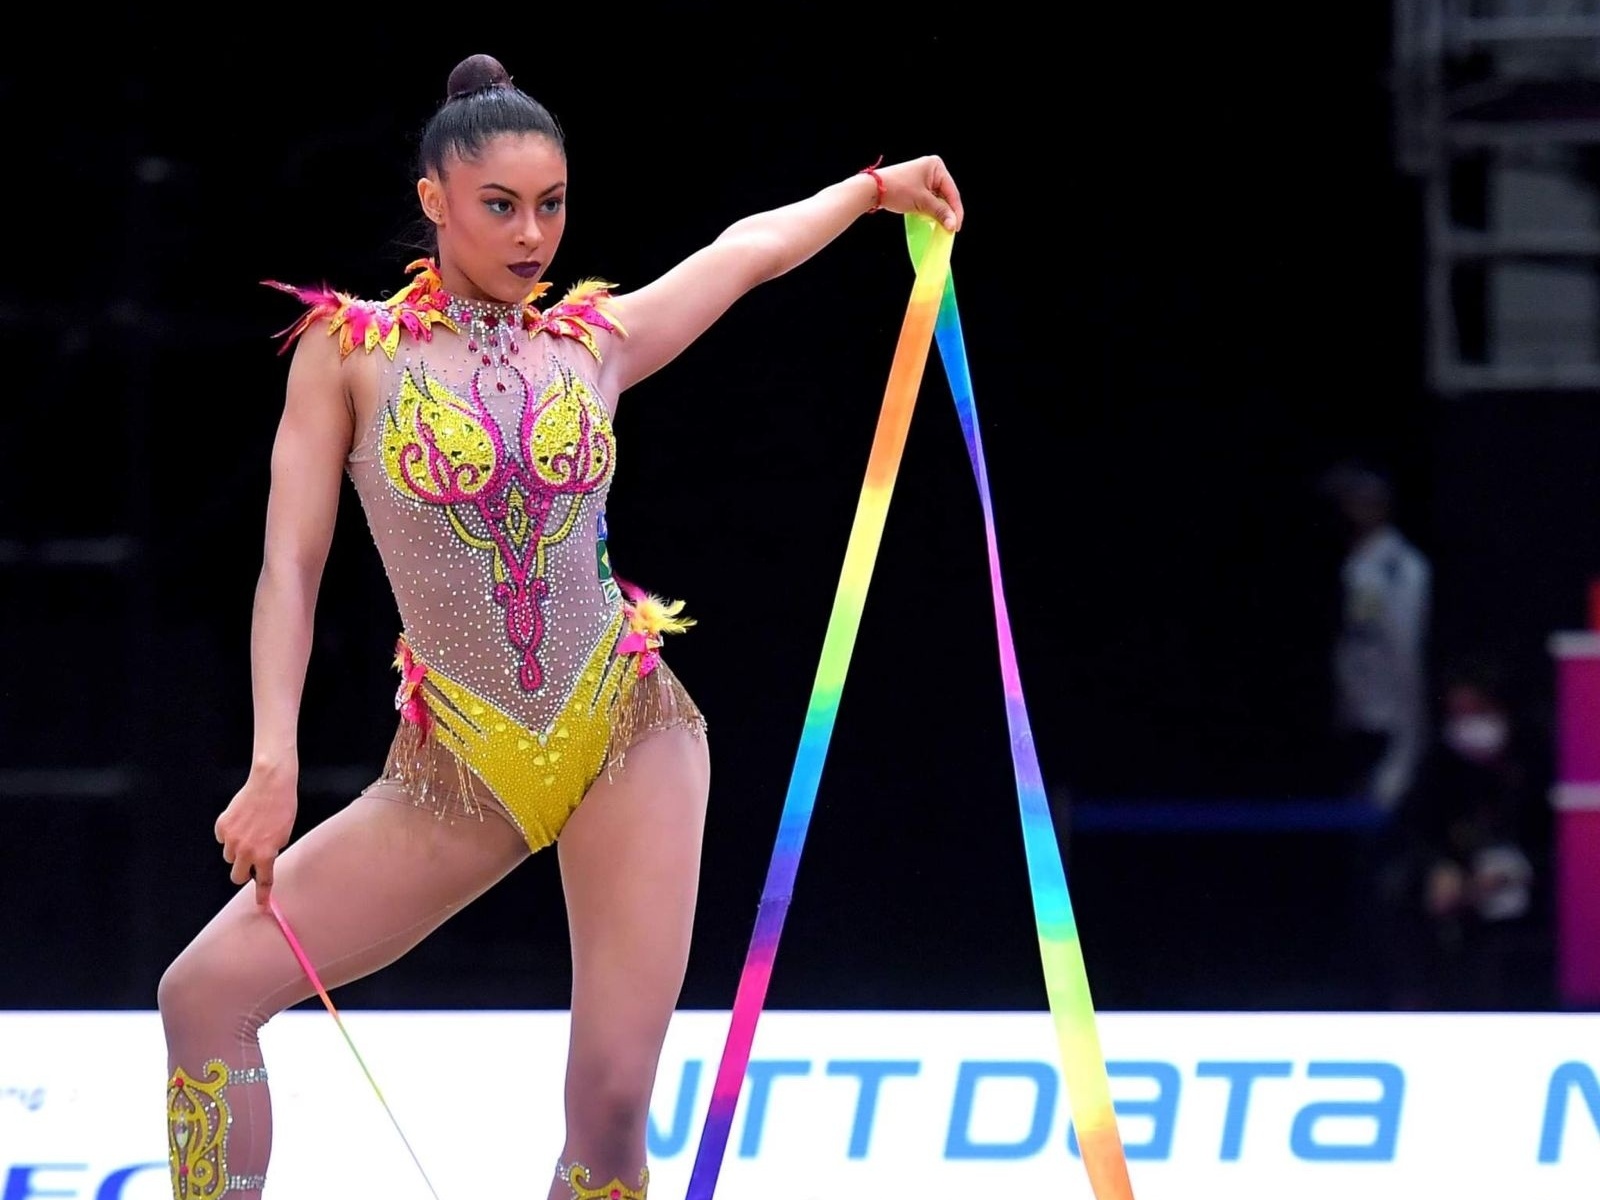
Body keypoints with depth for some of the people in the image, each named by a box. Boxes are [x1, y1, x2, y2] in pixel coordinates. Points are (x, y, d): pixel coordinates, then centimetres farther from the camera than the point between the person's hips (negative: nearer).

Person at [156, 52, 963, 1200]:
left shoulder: (595, 341, 6)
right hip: (458, 764, -1)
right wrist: (274, 763, -14)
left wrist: (875, 187, 33)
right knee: (206, 994, -11)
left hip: (628, 738, 1)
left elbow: (748, 248, 25)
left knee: (615, 1096, -9)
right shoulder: (350, 349, 0)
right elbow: (292, 565, -4)